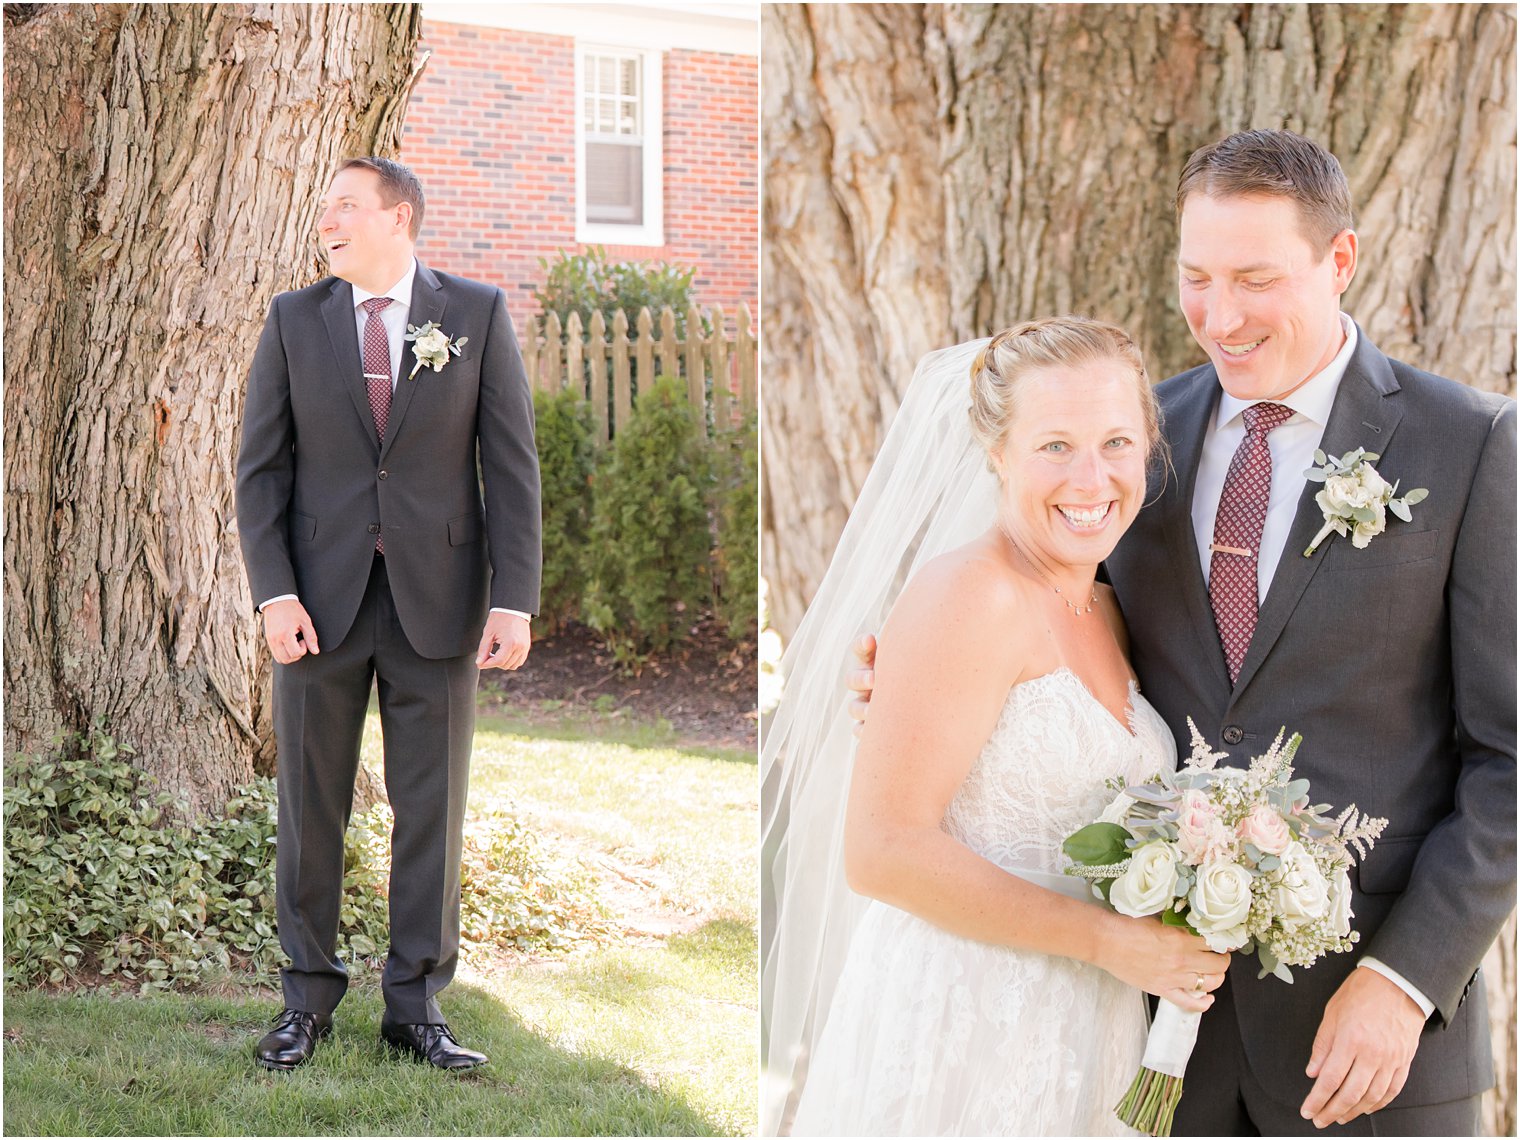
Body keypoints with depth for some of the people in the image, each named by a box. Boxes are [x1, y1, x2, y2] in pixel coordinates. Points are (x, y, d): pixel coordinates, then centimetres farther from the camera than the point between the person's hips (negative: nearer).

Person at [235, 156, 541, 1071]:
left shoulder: (478, 313, 2)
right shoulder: (294, 320, 6)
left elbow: (512, 462, -1)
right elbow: (262, 466, 3)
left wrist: (515, 600, -9)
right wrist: (275, 593, -8)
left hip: (436, 599, -1)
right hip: (323, 595, 1)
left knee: (433, 808, 4)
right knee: (310, 806, 6)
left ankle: (417, 1006, 15)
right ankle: (310, 998, 20)